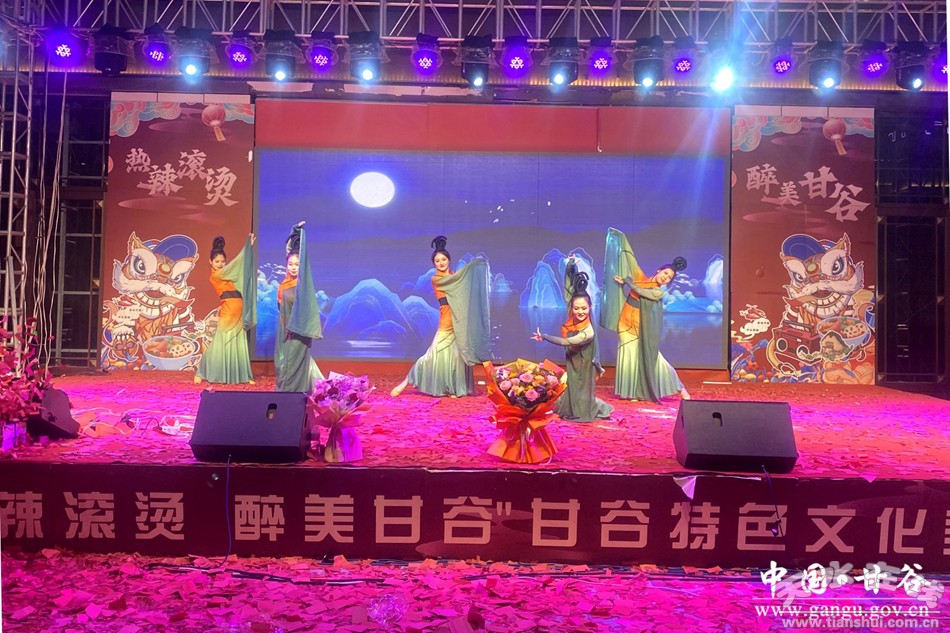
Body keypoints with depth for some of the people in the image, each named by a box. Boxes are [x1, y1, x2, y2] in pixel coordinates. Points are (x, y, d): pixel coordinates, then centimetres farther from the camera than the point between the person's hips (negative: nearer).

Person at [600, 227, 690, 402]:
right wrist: (620, 236, 3)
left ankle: (679, 388, 8)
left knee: (651, 357, -3)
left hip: (640, 328, -3)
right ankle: (635, 393, 11)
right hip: (626, 323, 3)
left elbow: (641, 292, -20)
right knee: (630, 357, 2)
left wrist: (626, 281, -10)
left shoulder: (659, 293, -5)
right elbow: (629, 256, 4)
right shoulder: (641, 278, 5)